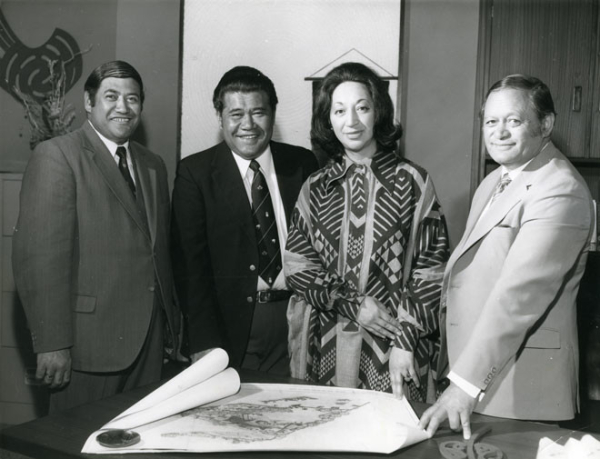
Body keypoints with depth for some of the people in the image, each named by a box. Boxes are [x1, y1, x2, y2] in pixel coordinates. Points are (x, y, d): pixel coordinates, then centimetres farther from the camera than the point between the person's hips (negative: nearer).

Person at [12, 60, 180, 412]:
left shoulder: (153, 165, 15)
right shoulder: (57, 155, -7)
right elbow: (39, 255, -14)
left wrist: (174, 323, 13)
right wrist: (52, 343, -18)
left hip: (150, 341, 6)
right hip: (90, 340, -6)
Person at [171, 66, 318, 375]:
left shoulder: (302, 164, 6)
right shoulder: (194, 172, -2)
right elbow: (189, 260, -6)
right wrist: (205, 343, -14)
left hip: (295, 321, 2)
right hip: (229, 325, -2)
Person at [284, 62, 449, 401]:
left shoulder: (412, 182, -1)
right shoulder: (316, 189, 7)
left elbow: (431, 267, -4)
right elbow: (297, 265, 4)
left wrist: (406, 340, -10)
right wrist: (352, 304, -10)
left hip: (394, 348, -2)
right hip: (328, 348, 2)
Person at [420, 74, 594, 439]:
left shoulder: (560, 190, -18)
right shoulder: (495, 181, 13)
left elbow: (519, 292, -26)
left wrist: (466, 383, -29)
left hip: (519, 381, -8)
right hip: (469, 367, 8)